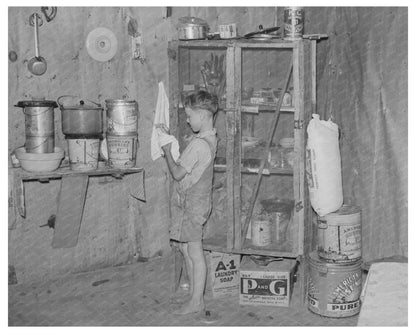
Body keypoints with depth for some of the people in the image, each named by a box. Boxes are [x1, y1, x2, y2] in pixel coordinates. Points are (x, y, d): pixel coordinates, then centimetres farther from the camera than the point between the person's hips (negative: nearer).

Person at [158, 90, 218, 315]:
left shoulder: (199, 144, -24)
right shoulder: (209, 138, 7)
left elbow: (178, 173, -19)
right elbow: (184, 161, 14)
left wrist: (167, 151, -7)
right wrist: (170, 139, 11)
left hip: (192, 203, -10)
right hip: (187, 201, 10)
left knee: (194, 252, -1)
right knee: (184, 247, 18)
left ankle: (197, 301, 9)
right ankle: (193, 292, 28)